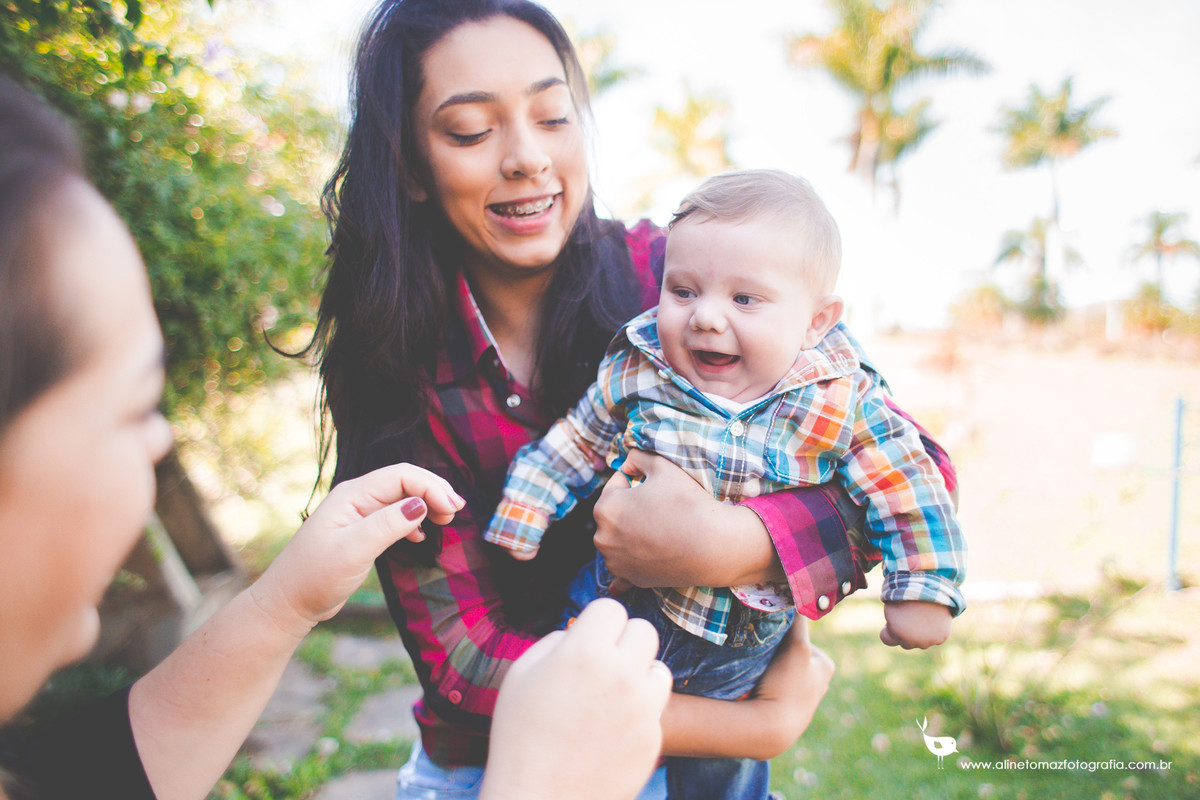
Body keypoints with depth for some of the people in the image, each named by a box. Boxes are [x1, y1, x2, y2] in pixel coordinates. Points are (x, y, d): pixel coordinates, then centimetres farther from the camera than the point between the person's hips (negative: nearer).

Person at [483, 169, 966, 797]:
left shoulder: (842, 403, -18)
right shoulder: (634, 376, -15)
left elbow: (907, 486, -9)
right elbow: (565, 454, -4)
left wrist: (922, 591, -11)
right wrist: (515, 532, -1)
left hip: (743, 651, 1)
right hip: (621, 611, 0)